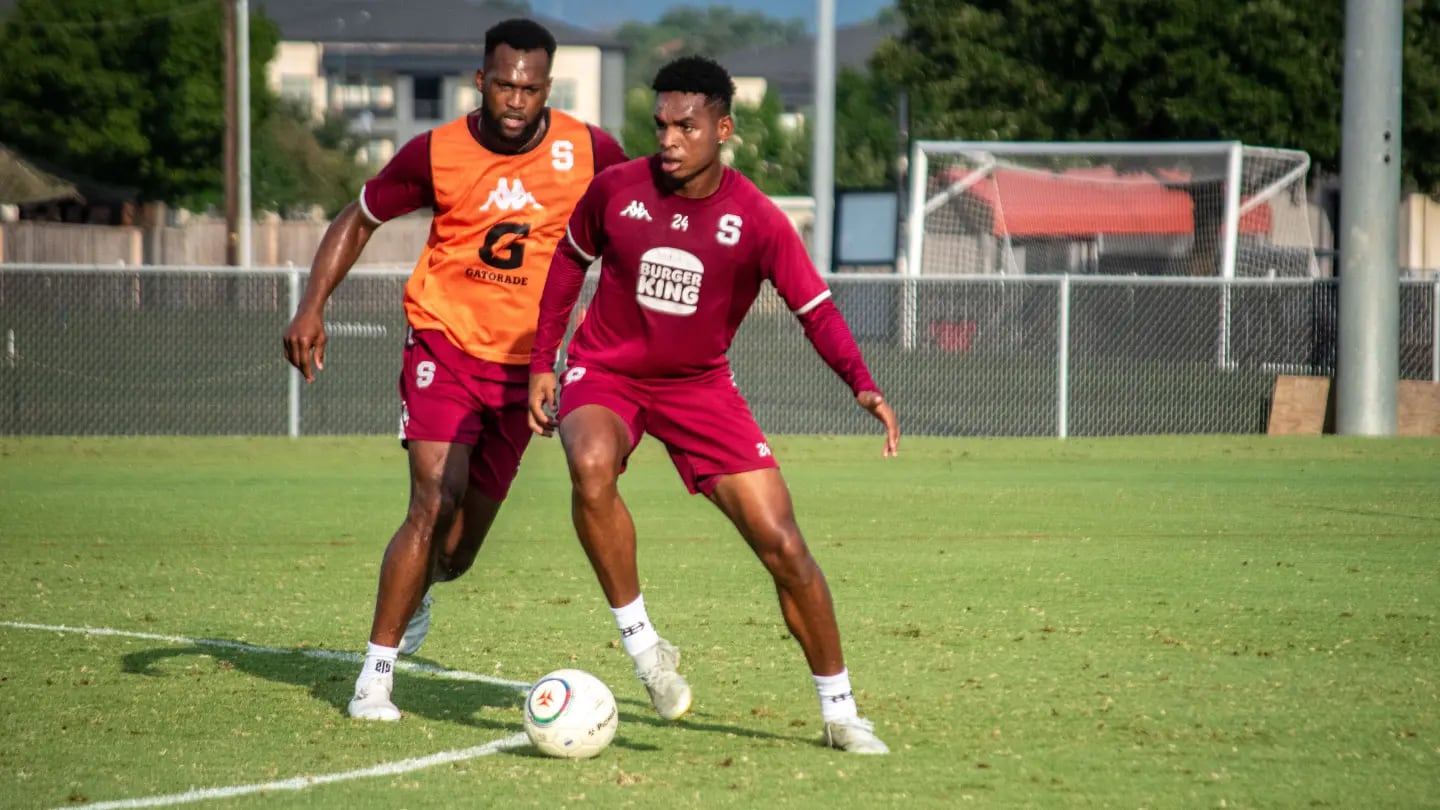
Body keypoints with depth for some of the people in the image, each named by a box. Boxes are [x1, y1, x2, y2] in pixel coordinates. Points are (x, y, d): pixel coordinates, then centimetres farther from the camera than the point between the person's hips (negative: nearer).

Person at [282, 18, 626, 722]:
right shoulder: (436, 153, -9)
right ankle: (374, 678, -10)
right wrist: (312, 307, -8)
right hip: (444, 345, -2)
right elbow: (357, 221, 5)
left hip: (521, 366, 2)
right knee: (435, 504, -20)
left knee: (459, 546, 7)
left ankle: (414, 590, 45)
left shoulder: (588, 153, -7)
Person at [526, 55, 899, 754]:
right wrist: (543, 362, 6)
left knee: (783, 546, -6)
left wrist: (862, 384, -30)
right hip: (605, 374, 0)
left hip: (698, 385, 0)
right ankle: (640, 641, -22)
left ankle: (840, 712, 11)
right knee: (591, 466, -37)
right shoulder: (616, 189, -10)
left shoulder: (756, 221, -15)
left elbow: (816, 311, -12)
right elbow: (571, 260, 8)